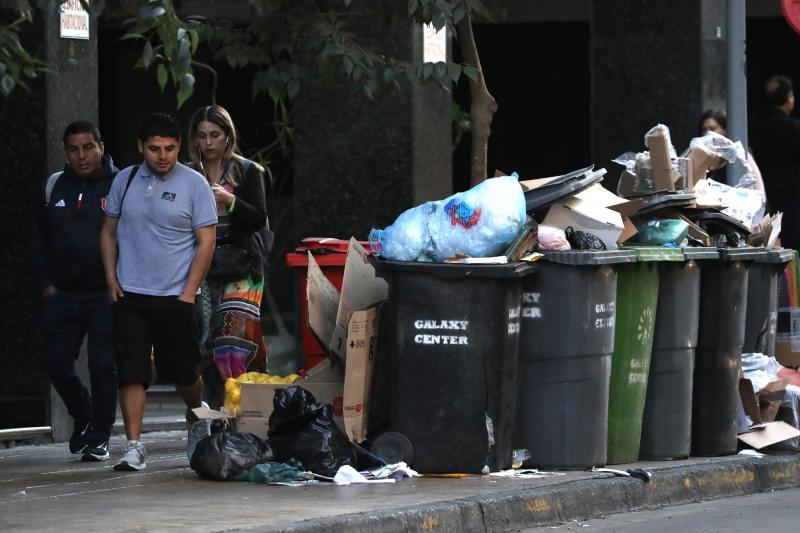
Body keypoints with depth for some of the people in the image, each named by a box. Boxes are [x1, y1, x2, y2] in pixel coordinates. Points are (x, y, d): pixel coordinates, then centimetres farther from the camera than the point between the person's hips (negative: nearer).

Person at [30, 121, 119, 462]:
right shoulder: (53, 188, 9)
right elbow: (38, 240, 16)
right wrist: (46, 284, 7)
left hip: (107, 296, -4)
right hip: (63, 295, 4)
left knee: (103, 365, -4)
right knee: (56, 363, 2)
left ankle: (98, 438, 7)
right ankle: (83, 416, 28)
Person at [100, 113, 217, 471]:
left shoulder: (194, 185, -3)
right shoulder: (125, 180, 7)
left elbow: (205, 242, -2)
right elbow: (109, 232, 15)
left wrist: (188, 292, -8)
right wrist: (111, 277, 3)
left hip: (175, 297, -2)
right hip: (129, 294, 2)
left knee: (184, 373, 7)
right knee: (131, 373, -6)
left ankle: (197, 423, 35)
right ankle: (134, 447, -5)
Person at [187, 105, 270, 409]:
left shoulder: (248, 172, 4)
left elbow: (259, 219, -3)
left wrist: (230, 201, -16)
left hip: (240, 267, -2)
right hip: (203, 267, 3)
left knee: (236, 335, -15)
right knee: (207, 339, -3)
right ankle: (218, 405, 2)